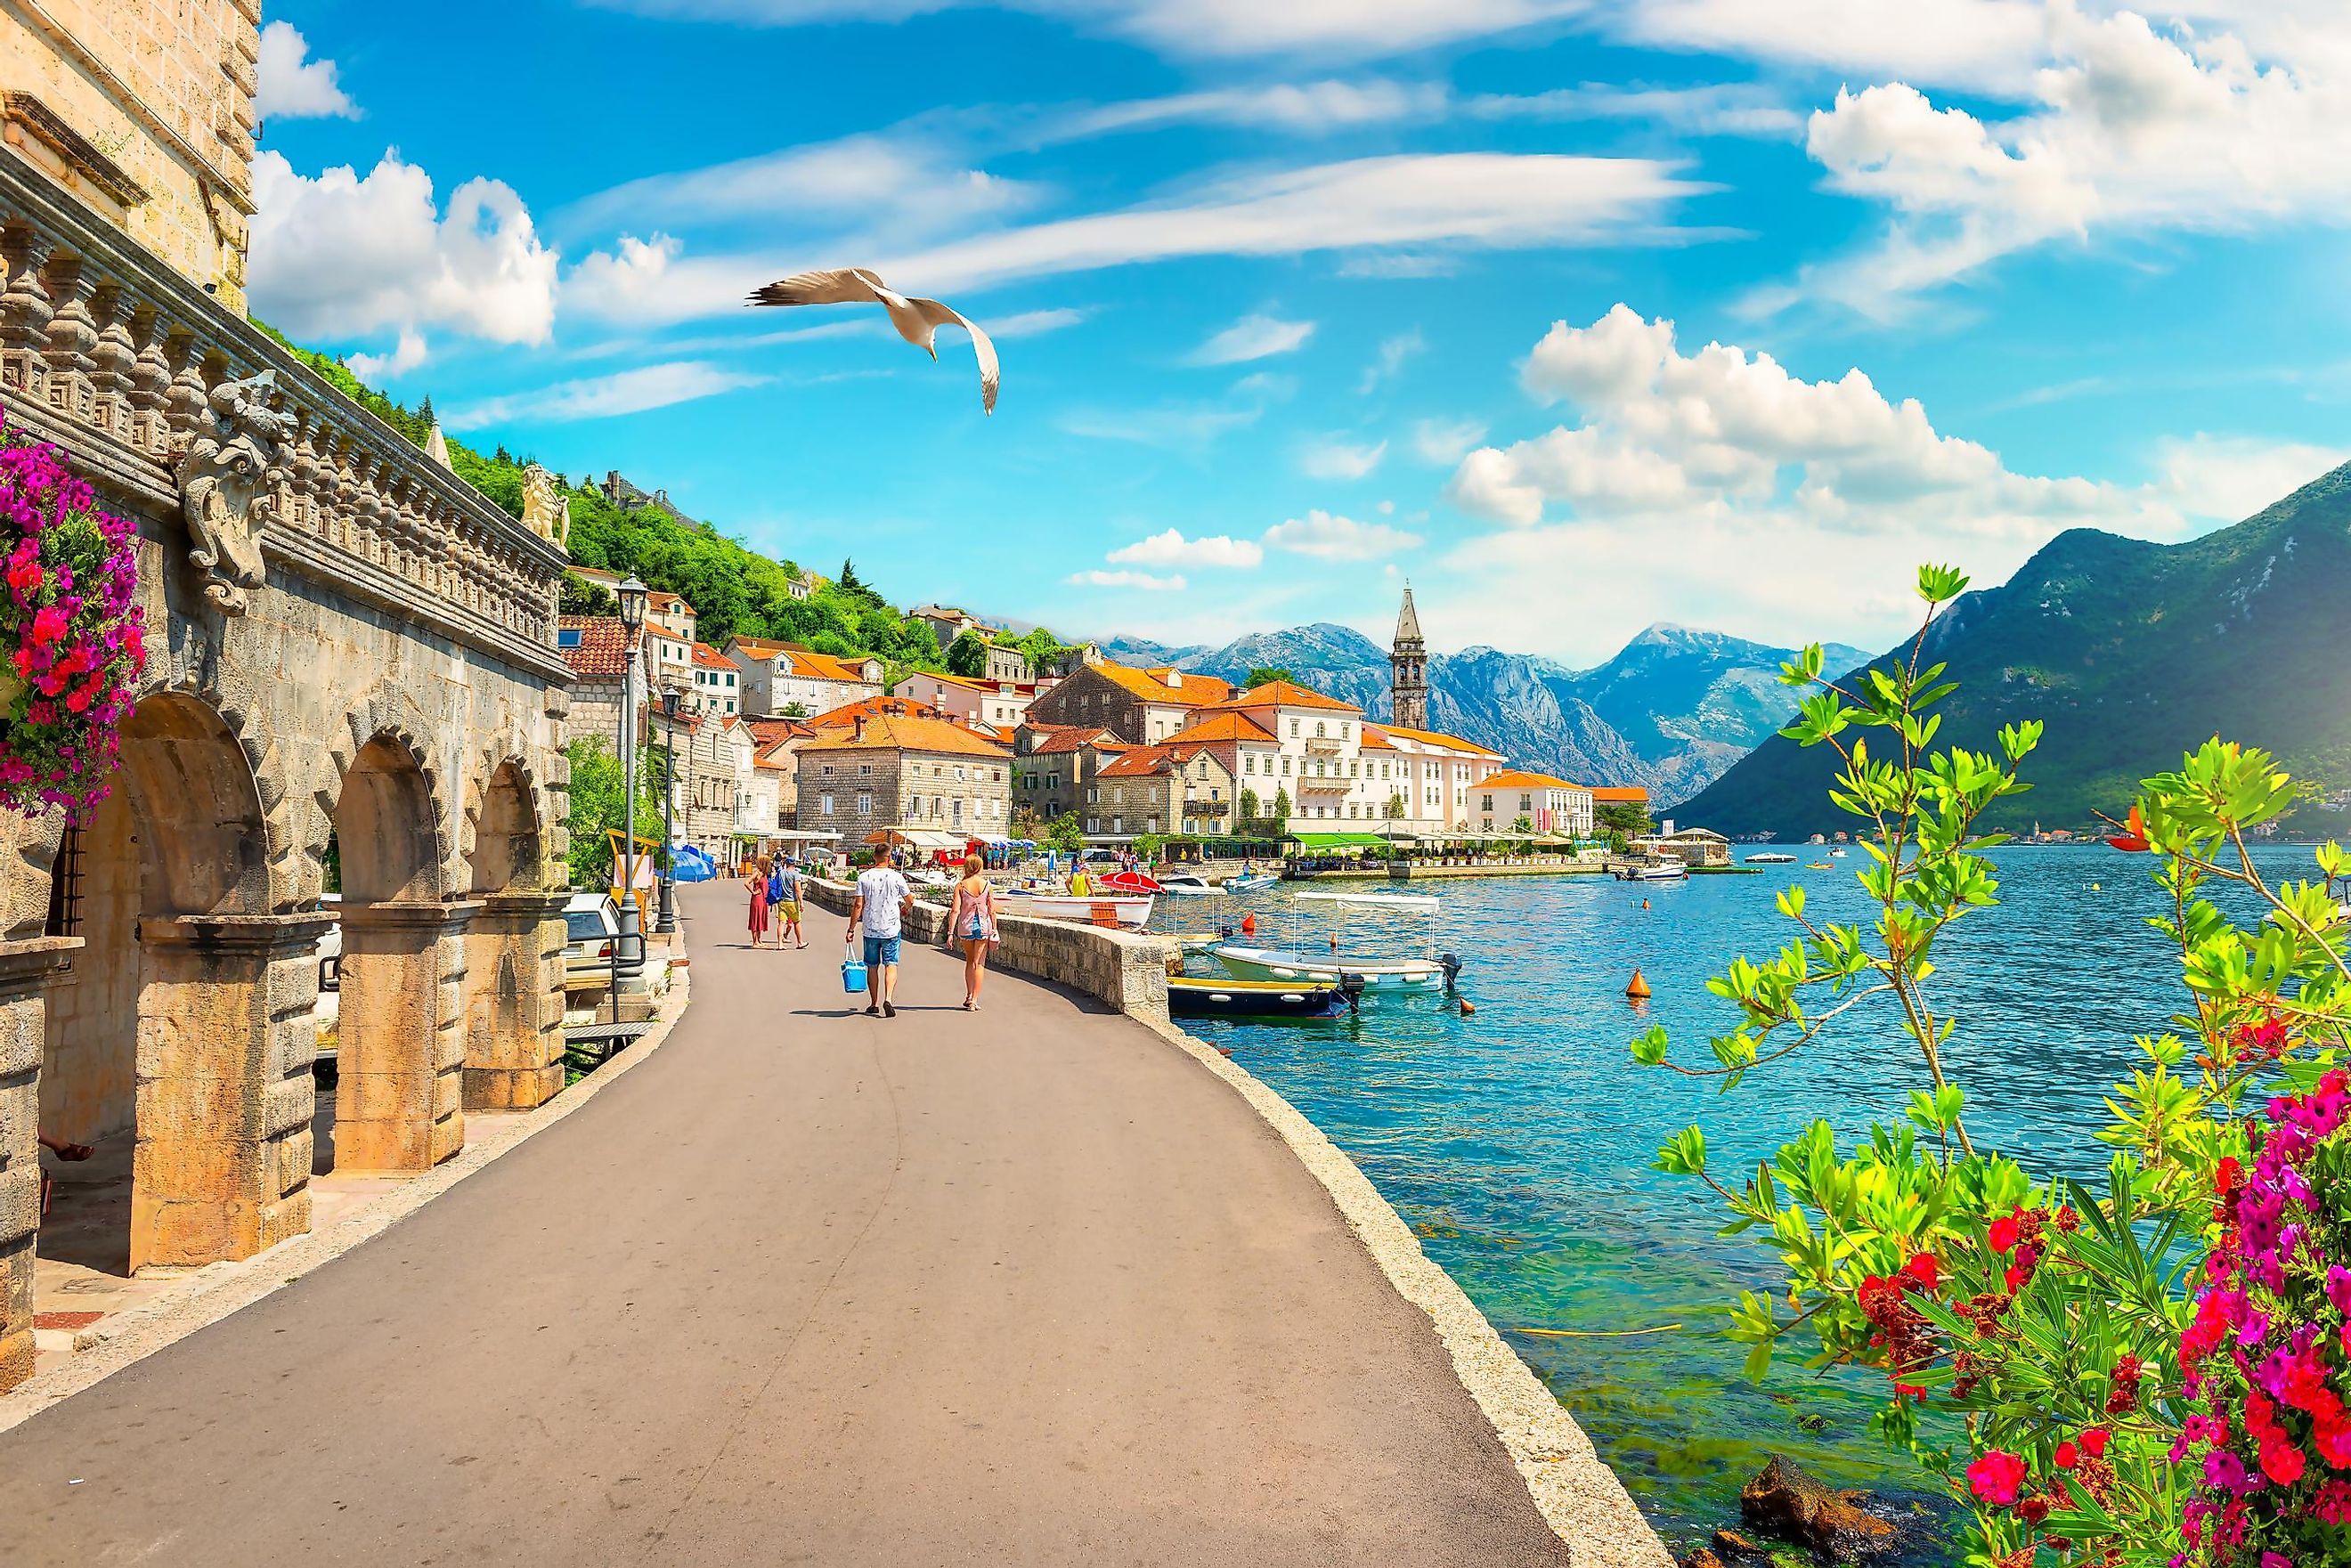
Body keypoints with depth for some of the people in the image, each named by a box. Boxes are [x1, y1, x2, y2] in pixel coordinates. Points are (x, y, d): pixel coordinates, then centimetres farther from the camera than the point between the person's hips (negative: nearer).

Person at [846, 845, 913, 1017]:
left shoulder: (864, 877, -3)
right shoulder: (896, 877, -5)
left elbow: (858, 905, -5)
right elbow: (910, 900, 6)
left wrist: (851, 929, 2)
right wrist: (905, 909, 29)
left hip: (870, 930, 2)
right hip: (891, 929, -1)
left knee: (872, 967, 12)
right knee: (891, 965, 0)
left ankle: (874, 1003, 19)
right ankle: (888, 999, -19)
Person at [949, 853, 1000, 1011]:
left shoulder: (960, 886, -5)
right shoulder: (988, 885, -4)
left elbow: (956, 911, -9)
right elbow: (992, 911, -2)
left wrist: (951, 932, -6)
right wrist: (994, 929, 8)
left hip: (965, 926, 1)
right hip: (984, 926, -1)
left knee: (969, 961, 20)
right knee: (979, 963, 5)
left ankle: (968, 996, 16)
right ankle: (974, 1001, 2)